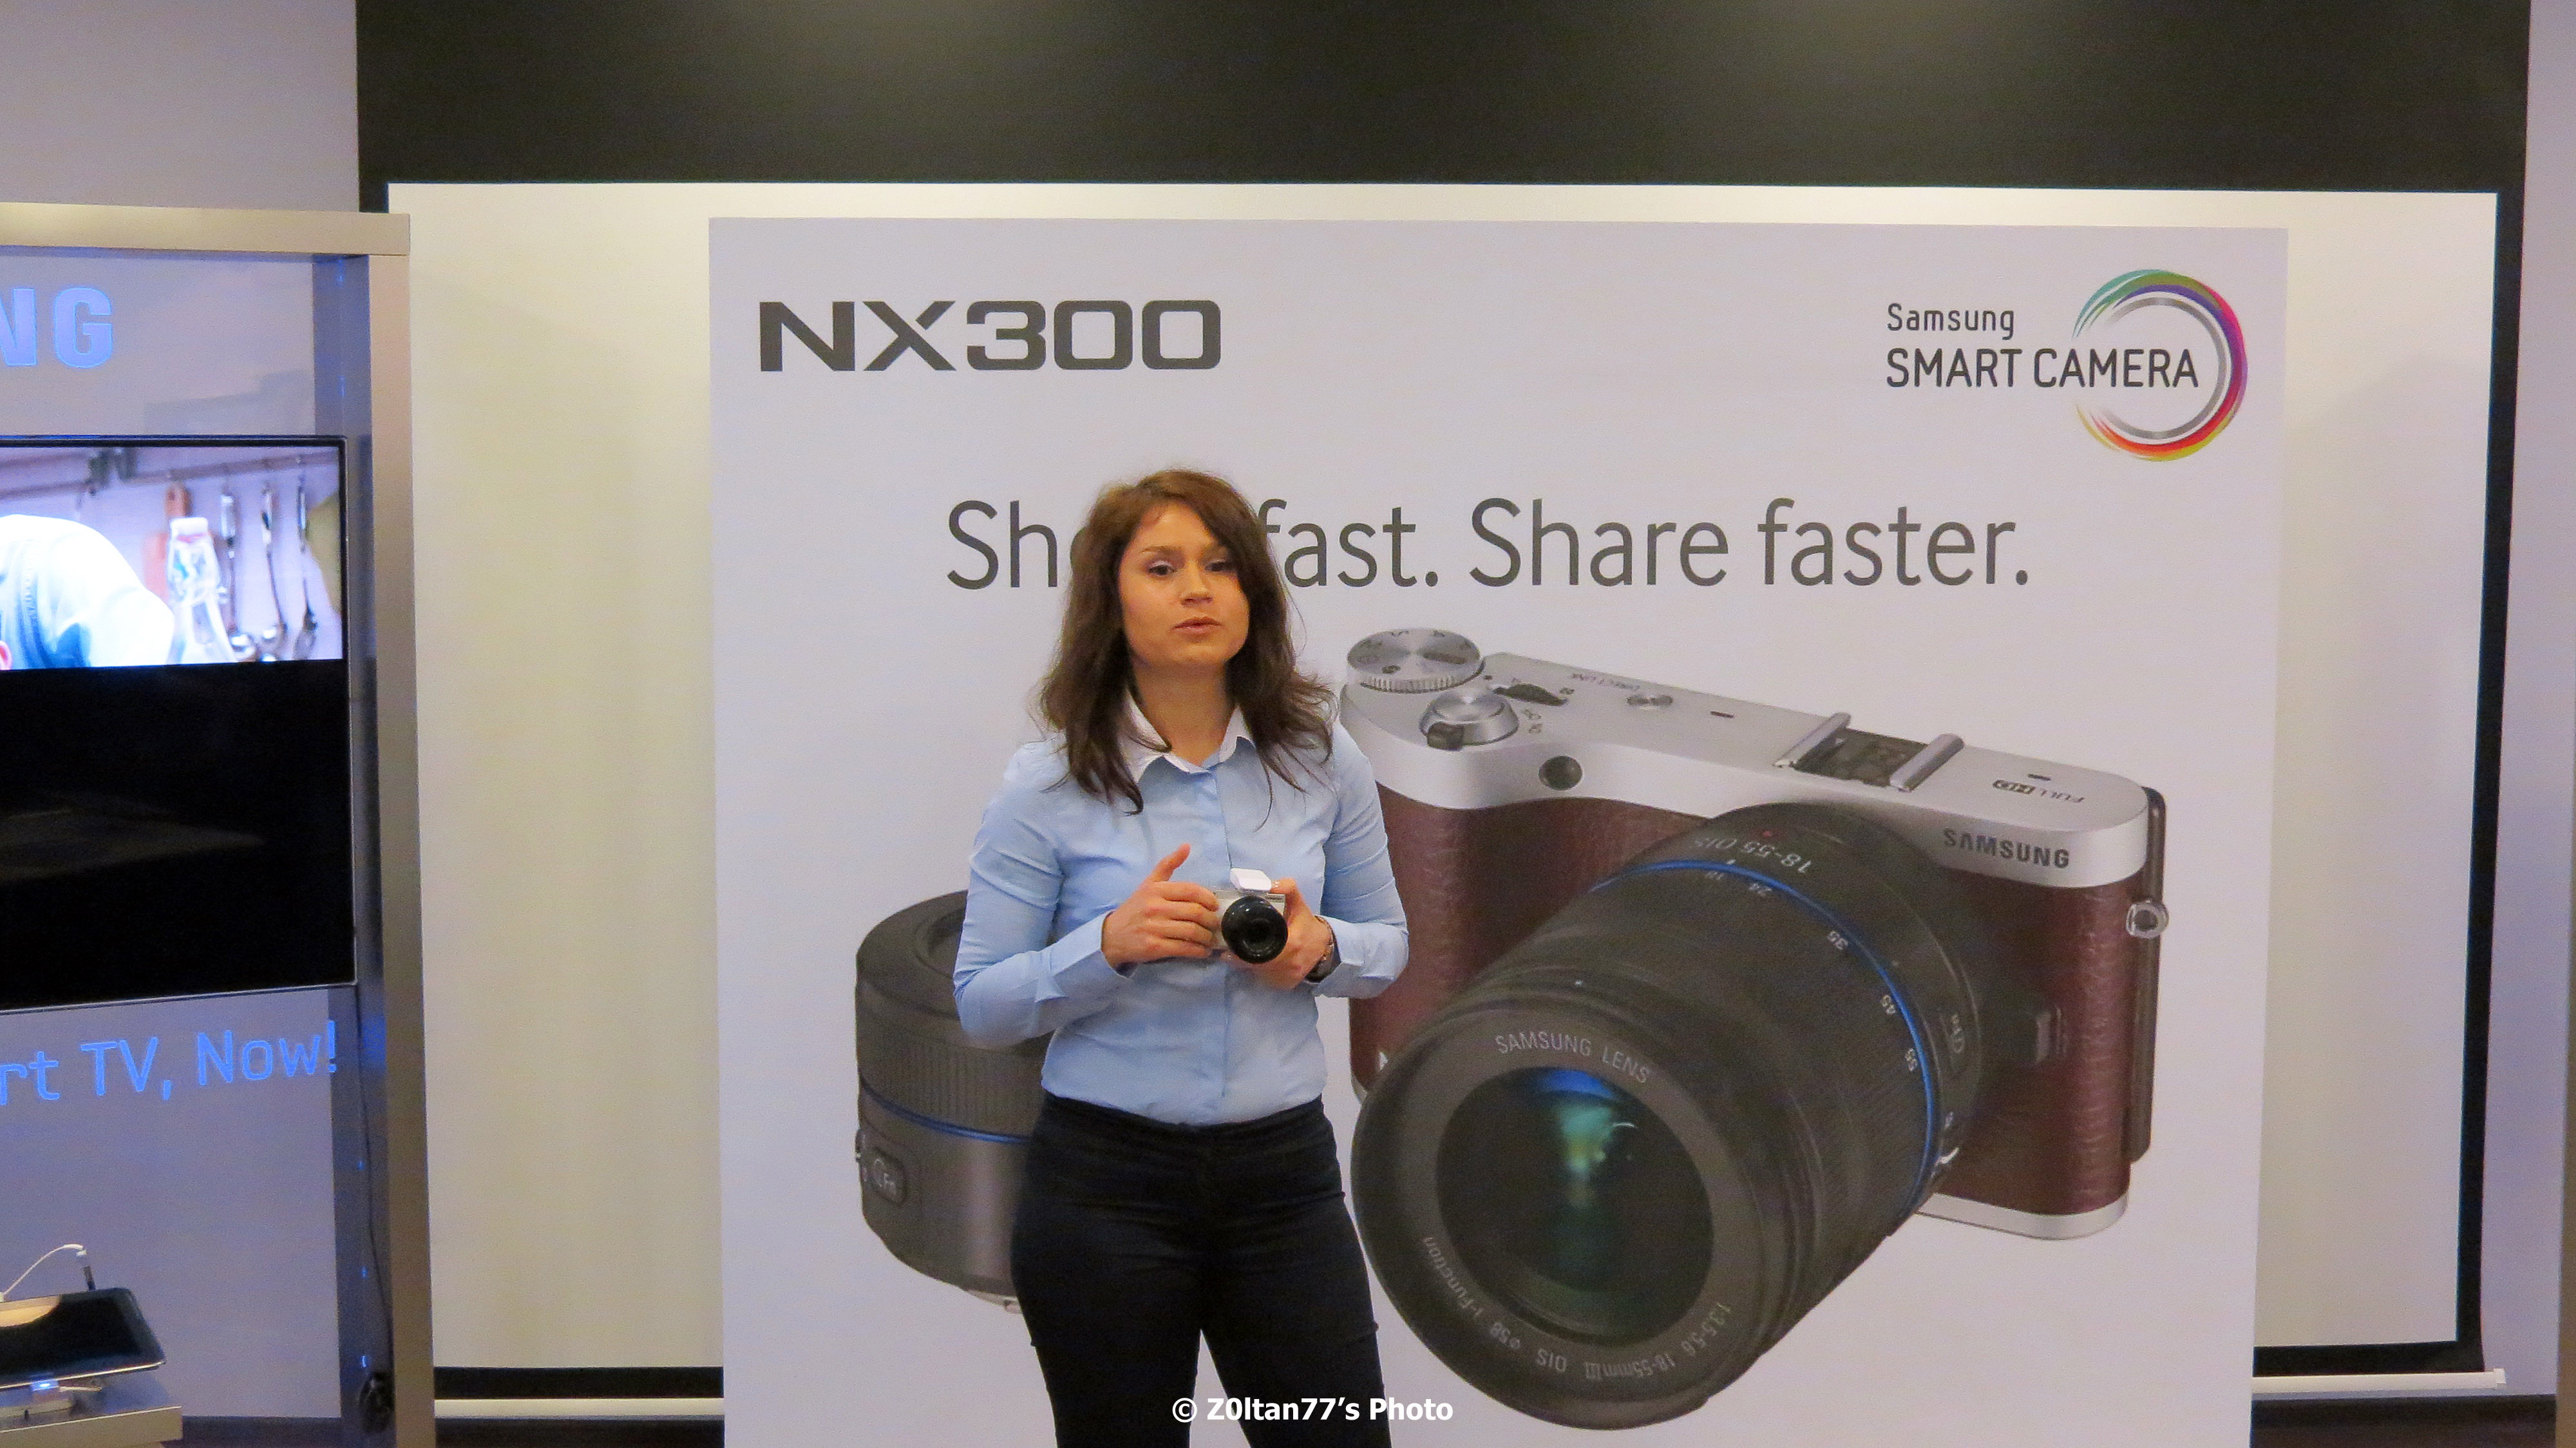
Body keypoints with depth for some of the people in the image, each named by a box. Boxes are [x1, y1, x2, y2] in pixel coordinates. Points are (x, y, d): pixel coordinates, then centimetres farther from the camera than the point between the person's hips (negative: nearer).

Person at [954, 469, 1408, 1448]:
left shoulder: (1321, 759, 0)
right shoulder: (1045, 789, -7)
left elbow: (1386, 944, 10)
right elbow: (982, 1007, -4)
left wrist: (1319, 947, -13)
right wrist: (1110, 945, -22)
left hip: (1283, 1171, 2)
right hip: (1105, 1182, -2)